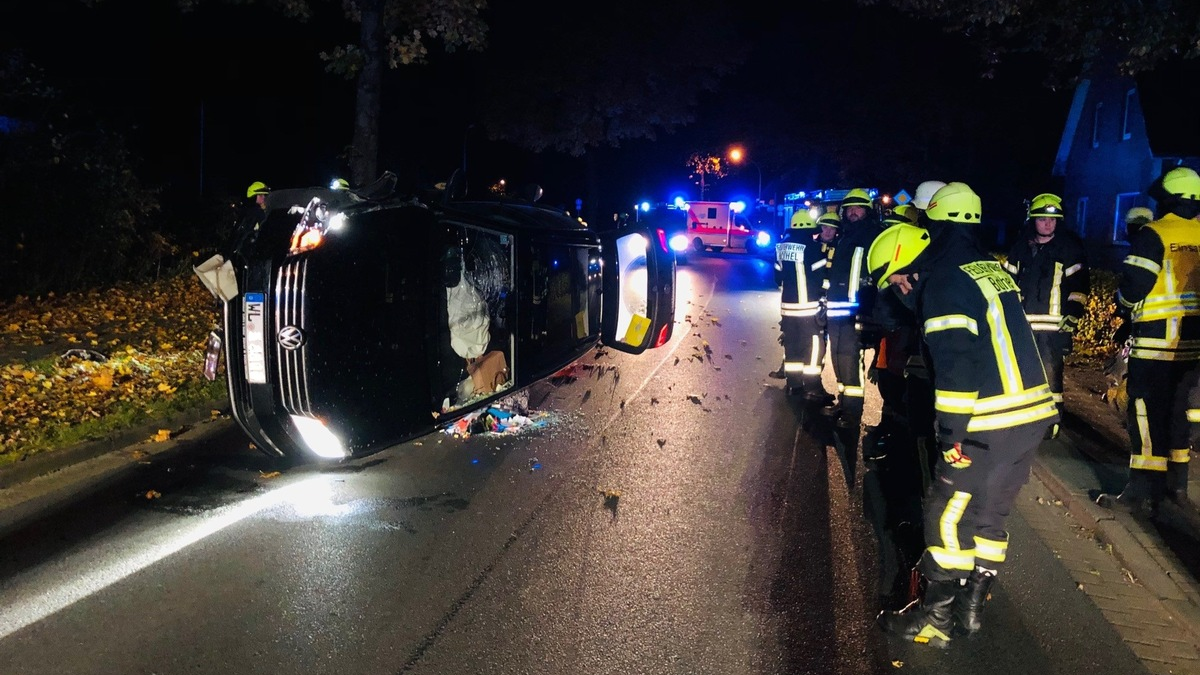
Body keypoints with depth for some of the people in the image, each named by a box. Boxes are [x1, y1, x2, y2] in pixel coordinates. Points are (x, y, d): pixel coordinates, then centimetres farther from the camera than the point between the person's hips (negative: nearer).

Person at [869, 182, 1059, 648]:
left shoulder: (944, 281, -13)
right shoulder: (985, 265, 16)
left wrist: (953, 433, -18)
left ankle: (934, 618, 12)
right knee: (990, 517, 18)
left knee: (947, 517, 3)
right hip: (1034, 412, 9)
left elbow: (956, 362, -21)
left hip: (992, 422, -9)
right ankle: (970, 608, 28)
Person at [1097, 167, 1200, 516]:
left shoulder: (1154, 235, -11)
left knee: (1148, 414, -3)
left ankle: (1143, 493, -4)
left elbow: (1133, 285, -16)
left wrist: (1125, 305, 4)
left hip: (1157, 340, -6)